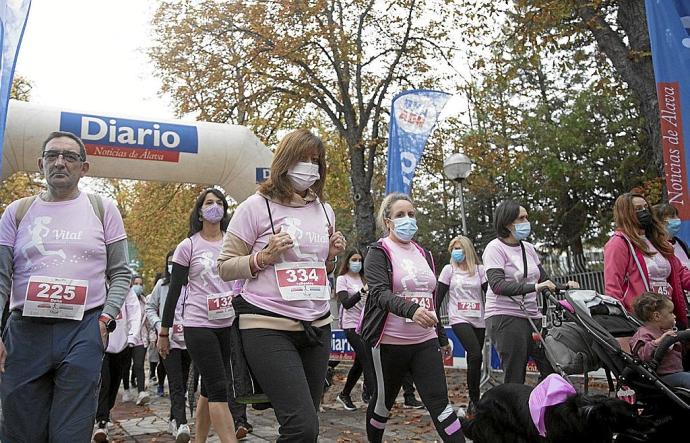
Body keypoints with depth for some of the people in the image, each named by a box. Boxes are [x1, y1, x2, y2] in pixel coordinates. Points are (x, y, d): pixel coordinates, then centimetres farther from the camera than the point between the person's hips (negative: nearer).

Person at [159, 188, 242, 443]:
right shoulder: (188, 246, -1)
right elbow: (174, 291, 1)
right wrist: (164, 332, 2)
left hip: (229, 324, 4)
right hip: (199, 325, -4)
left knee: (210, 389, 11)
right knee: (219, 389, -8)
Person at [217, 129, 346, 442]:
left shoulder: (324, 210, 12)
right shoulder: (256, 207, -4)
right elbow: (225, 267, -1)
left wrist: (331, 257, 2)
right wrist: (264, 257, -16)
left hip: (317, 326, 6)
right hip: (268, 327, -6)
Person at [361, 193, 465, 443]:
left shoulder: (424, 254, 14)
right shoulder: (379, 252, -5)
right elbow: (380, 293, -21)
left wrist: (442, 337, 22)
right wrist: (411, 310, -39)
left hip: (425, 341, 4)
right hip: (390, 342, -4)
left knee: (438, 401, -4)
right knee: (384, 401, 12)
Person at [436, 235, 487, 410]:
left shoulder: (479, 270, 7)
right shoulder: (449, 270, 3)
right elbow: (439, 297, 3)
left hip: (478, 320, 3)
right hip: (459, 319, -3)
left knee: (474, 360, 6)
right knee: (475, 355, -20)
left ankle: (474, 401, 19)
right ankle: (475, 399, -8)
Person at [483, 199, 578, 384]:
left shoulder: (528, 248, 15)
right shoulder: (495, 248, -7)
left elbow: (544, 280, 20)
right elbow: (497, 285, -21)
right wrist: (535, 287, -30)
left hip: (531, 316, 7)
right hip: (505, 318, -7)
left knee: (554, 370, -1)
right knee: (515, 379, -6)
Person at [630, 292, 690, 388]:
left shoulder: (667, 331, 18)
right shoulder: (644, 334, -14)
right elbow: (643, 355, -31)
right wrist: (660, 341, -39)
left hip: (678, 372, 10)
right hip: (662, 377, -10)